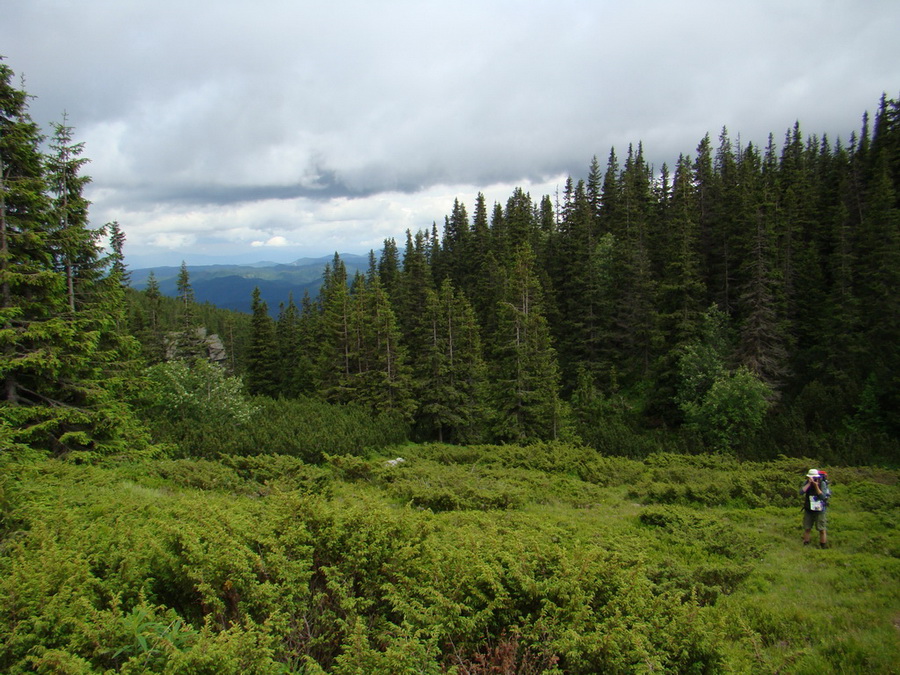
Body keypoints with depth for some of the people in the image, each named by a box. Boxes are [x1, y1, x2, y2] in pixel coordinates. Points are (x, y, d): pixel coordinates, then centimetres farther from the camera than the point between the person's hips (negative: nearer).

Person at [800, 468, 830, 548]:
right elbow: (801, 492, -20)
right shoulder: (806, 482, -5)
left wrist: (816, 486, -27)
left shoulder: (823, 484, -11)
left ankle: (824, 547, 11)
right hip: (808, 510, 3)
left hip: (819, 511, -3)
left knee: (822, 530, 0)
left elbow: (823, 497, -22)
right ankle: (805, 546, 19)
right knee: (807, 529, 9)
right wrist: (809, 483, -23)